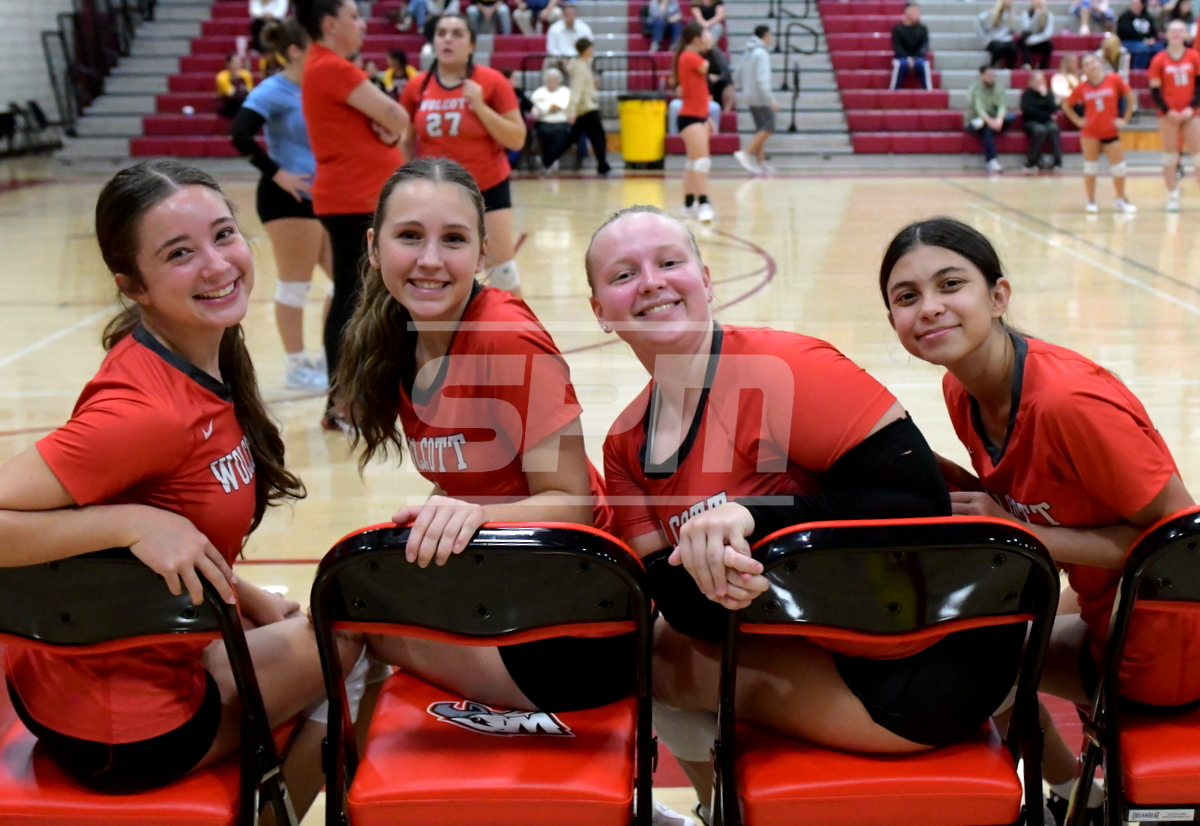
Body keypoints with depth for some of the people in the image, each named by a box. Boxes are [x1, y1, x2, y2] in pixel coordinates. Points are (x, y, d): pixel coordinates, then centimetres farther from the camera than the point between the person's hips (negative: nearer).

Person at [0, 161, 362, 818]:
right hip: (118, 732, -8)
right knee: (356, 628, 5)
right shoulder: (149, 408, -28)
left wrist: (255, 603, 2)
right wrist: (135, 522, -33)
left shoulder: (206, 367, -2)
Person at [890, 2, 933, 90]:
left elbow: (925, 46, -1)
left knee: (923, 63, -33)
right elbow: (897, 47, -6)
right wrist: (907, 58, -20)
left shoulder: (922, 28, 1)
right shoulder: (897, 28, -3)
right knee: (900, 64, -36)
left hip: (918, 57, 1)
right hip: (902, 57, -1)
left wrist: (915, 58, -17)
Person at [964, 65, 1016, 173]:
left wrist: (999, 119, -37)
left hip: (993, 120, 4)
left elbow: (1002, 105, -12)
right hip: (973, 122, -4)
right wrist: (990, 121, -44)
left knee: (1012, 116, -24)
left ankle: (981, 123, -32)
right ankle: (992, 161, -43)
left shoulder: (997, 89, 5)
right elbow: (978, 108, -25)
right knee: (987, 128, -40)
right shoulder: (974, 89, -9)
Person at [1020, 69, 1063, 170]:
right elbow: (1028, 111, -12)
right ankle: (1032, 162, -27)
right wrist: (1047, 115, -10)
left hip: (1047, 121, 3)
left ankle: (1057, 161, -33)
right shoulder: (1027, 94, -1)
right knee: (1040, 130, -36)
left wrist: (1045, 95, -15)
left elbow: (1053, 110, -6)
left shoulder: (1048, 93, 6)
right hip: (1031, 122, -3)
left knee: (1053, 128, -32)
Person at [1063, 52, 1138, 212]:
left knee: (1118, 167, 2)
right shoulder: (1082, 87, -2)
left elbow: (1131, 97, 2)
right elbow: (1066, 105, 10)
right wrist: (1078, 120, 0)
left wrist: (1125, 119, -1)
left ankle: (1121, 200, 17)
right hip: (1090, 132, 0)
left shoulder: (1114, 80, -6)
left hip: (1111, 131, 0)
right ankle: (1091, 201, 14)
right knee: (1091, 166, 5)